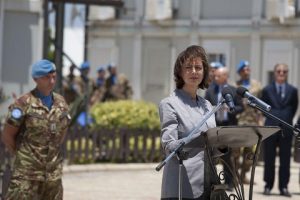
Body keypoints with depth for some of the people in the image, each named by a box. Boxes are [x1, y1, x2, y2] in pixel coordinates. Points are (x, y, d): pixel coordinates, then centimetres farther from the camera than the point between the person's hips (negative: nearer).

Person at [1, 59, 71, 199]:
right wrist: (20, 155, 3)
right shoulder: (24, 104, -11)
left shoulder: (61, 102, 7)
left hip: (53, 173, 5)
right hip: (27, 172, -5)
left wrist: (53, 155, 13)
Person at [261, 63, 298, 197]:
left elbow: (294, 107, 13)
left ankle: (283, 187, 8)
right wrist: (270, 116, 6)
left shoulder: (293, 90, 5)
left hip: (286, 129, 0)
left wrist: (287, 119, 7)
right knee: (269, 159, 4)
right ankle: (268, 185, 12)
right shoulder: (267, 90, 4)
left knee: (285, 159, 2)